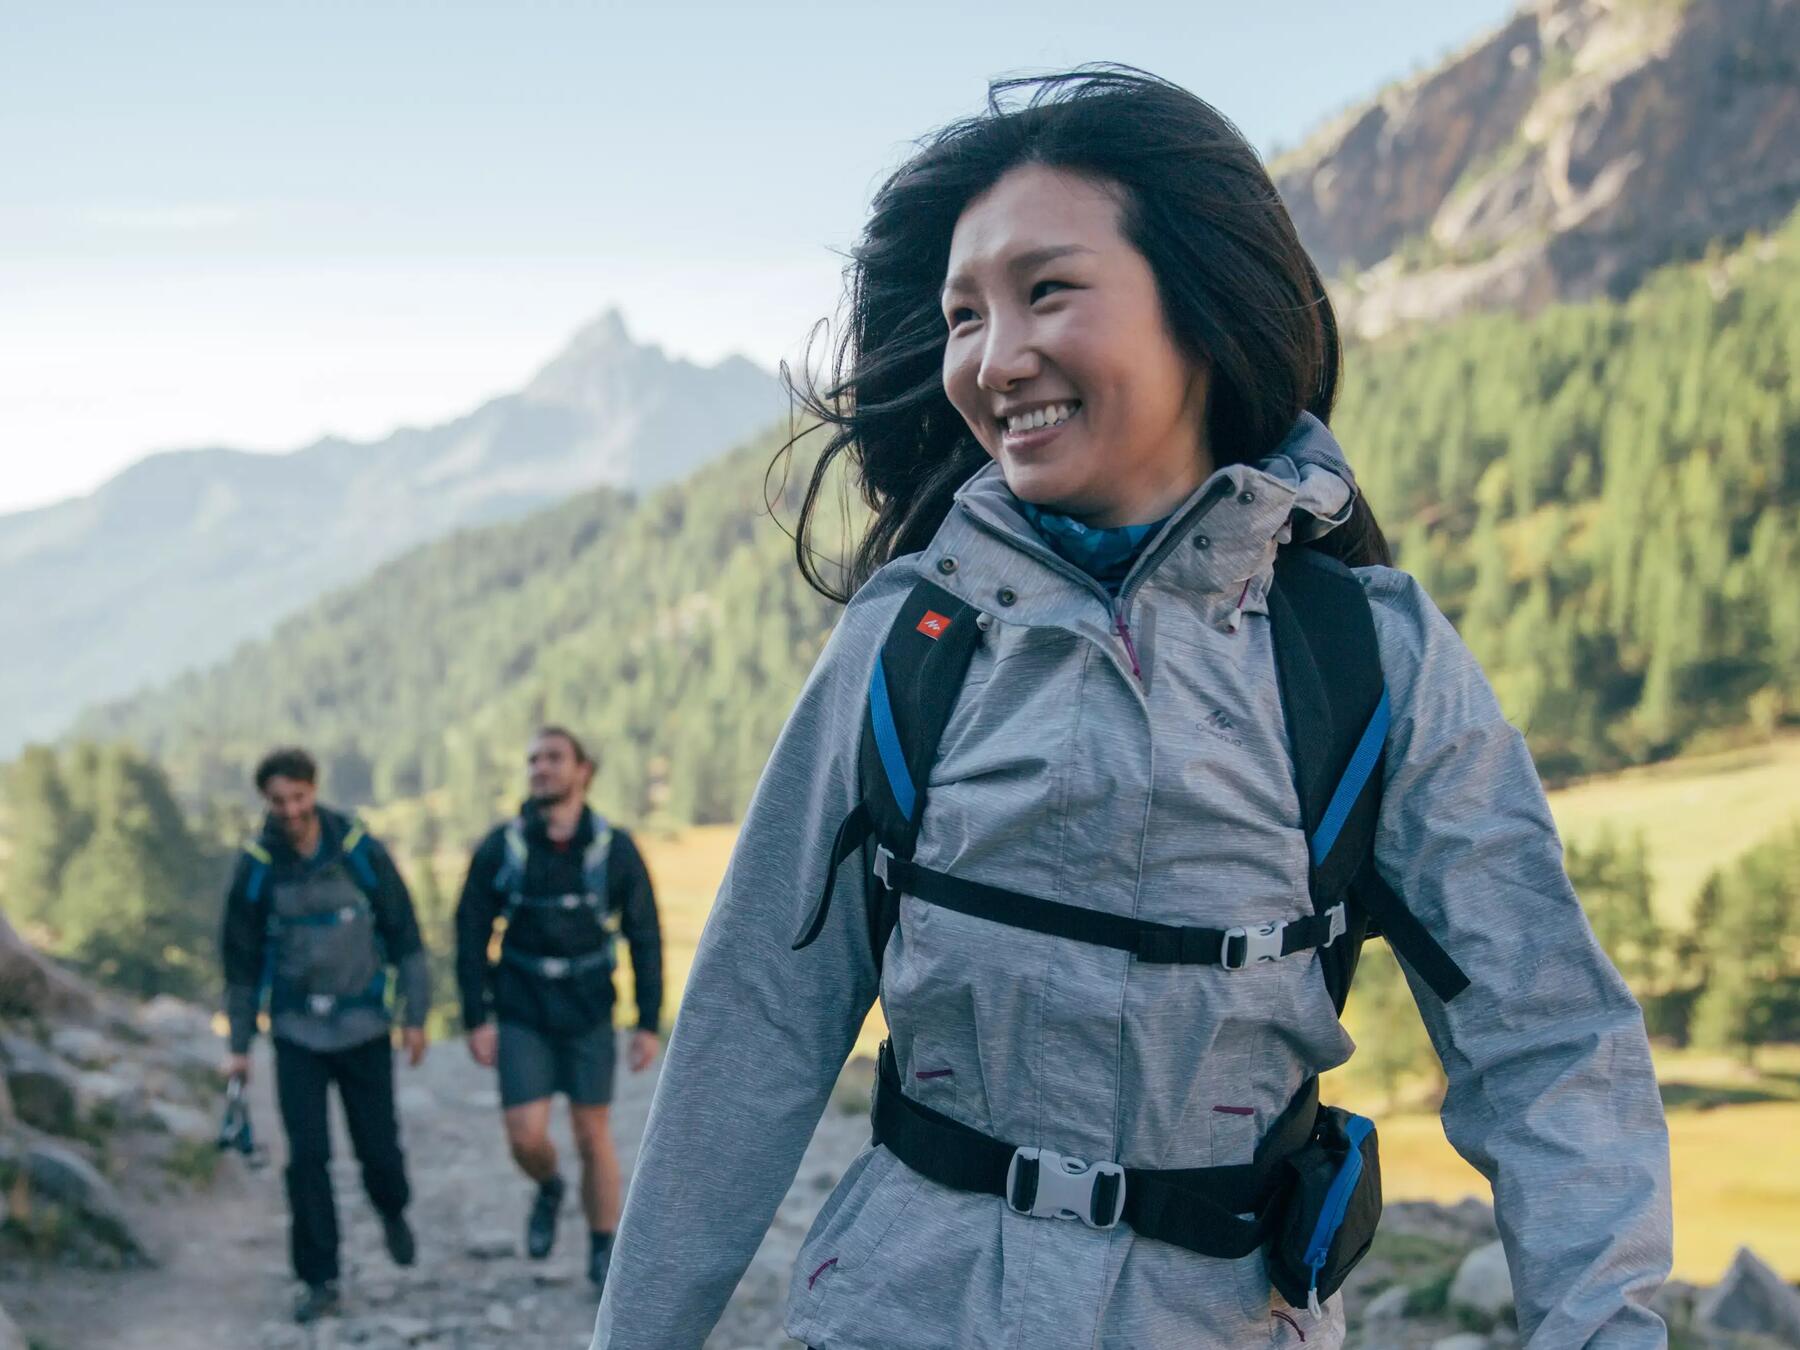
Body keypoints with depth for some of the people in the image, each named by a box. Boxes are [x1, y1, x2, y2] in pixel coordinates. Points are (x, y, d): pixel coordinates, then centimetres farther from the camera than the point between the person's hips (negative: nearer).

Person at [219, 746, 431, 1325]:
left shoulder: (361, 852, -8)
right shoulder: (256, 868, -6)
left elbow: (404, 935, 0)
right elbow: (241, 962, 4)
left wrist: (415, 1015, -2)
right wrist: (240, 1047, 5)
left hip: (364, 1027, 0)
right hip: (297, 1033, 0)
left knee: (377, 1145, 5)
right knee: (307, 1157, -4)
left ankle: (392, 1210, 39)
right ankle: (319, 1281, 7)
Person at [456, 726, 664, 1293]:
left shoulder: (615, 850, -9)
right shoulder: (500, 848, -9)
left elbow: (645, 939, -3)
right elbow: (471, 934, -3)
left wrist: (649, 1024, -5)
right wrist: (476, 1019, -6)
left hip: (589, 1015, 0)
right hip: (522, 1016, 0)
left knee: (593, 1136, 4)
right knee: (526, 1136, -8)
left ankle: (604, 1258, 18)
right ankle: (549, 1189, 27)